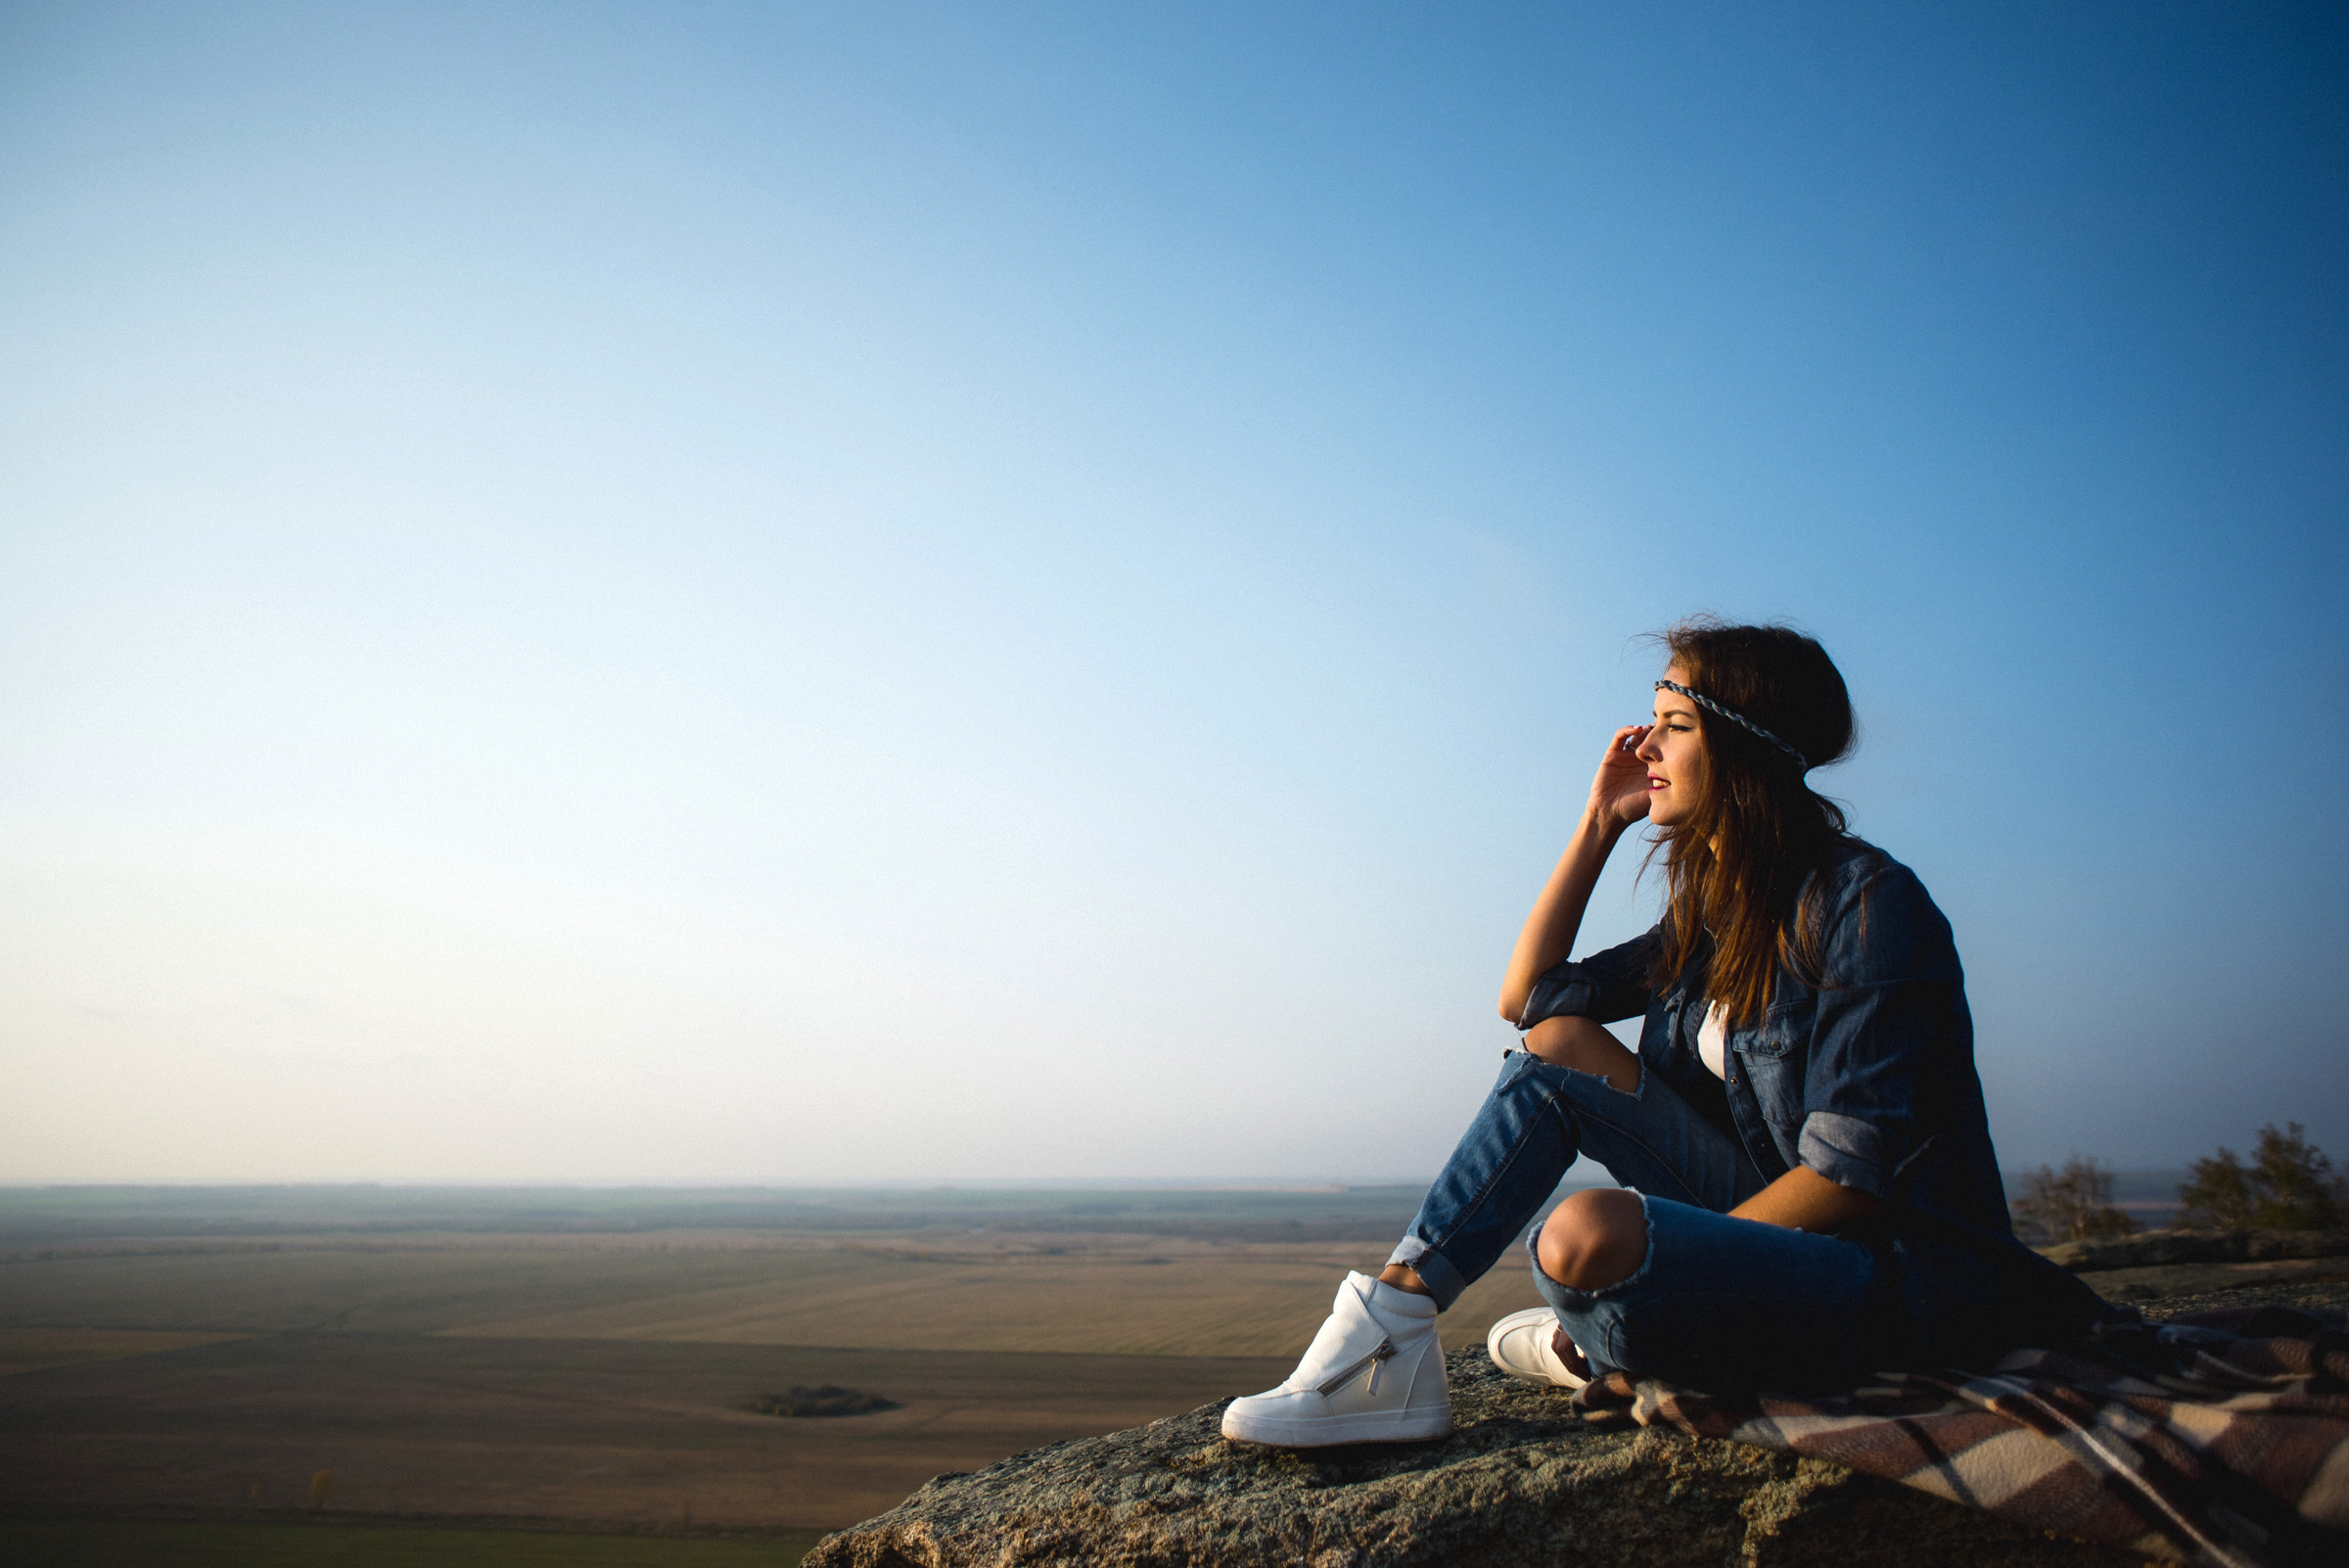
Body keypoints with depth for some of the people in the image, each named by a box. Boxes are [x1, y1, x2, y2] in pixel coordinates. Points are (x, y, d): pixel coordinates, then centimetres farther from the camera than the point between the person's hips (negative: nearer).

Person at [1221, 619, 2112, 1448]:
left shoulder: (1865, 904, -16)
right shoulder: (1710, 913, 9)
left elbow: (1852, 1178, -21)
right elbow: (1525, 998, 10)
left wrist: (1667, 1269, -18)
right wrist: (1600, 824, 7)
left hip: (1905, 1273, -8)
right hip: (1784, 1225, 8)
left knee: (1589, 1239, -34)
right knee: (1558, 1045, -3)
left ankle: (1591, 1348, 4)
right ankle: (1395, 1318, -9)